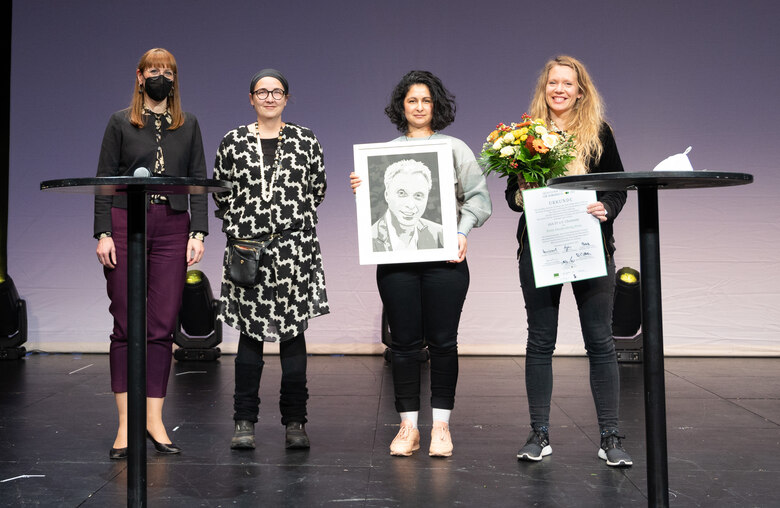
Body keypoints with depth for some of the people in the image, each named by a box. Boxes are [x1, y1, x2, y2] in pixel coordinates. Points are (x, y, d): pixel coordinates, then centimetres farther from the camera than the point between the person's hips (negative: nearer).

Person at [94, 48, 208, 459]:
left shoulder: (188, 125, 14)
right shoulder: (120, 122, 9)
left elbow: (198, 181, 10)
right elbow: (105, 179, 4)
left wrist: (198, 232, -1)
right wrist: (103, 233, -5)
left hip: (172, 228, 2)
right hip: (126, 225, -1)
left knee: (163, 327, 0)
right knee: (126, 326, -2)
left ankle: (155, 420, 7)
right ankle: (126, 424, 4)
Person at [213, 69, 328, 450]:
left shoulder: (305, 141, 6)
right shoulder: (233, 142, 6)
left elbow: (317, 190, 12)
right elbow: (221, 193, 10)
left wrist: (295, 220, 9)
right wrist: (239, 227, 3)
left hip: (295, 249, 0)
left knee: (293, 333, 2)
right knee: (250, 334, 3)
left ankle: (295, 422, 10)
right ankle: (244, 422, 11)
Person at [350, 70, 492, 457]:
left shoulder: (455, 148, 10)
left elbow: (478, 197, 4)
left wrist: (462, 232, -10)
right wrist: (359, 190, -5)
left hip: (444, 257, -1)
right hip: (396, 258, 1)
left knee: (443, 341, 0)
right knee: (404, 341, 3)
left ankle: (441, 426, 11)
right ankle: (408, 426, 12)